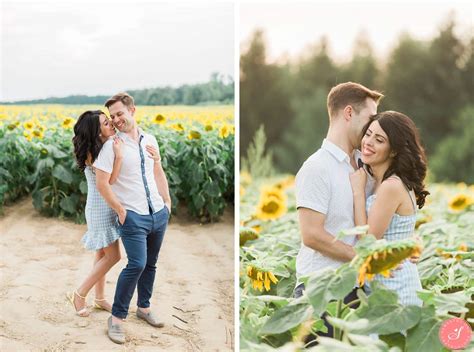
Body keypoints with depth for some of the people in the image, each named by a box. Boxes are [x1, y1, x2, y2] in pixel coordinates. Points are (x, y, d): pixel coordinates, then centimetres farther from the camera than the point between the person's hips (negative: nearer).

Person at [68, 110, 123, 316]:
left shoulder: (109, 145, 3)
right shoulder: (92, 153, -20)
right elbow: (109, 180, -23)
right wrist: (118, 155, -32)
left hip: (109, 206, 8)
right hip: (100, 208, -8)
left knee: (103, 254, 14)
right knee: (113, 256, -5)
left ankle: (99, 298, 25)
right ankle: (79, 294, 6)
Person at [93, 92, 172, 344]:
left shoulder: (150, 140, 8)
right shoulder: (112, 146, -9)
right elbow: (102, 183, -12)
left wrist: (167, 201, 12)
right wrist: (120, 211, -10)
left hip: (159, 213, 5)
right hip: (133, 217, -5)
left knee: (150, 264, 12)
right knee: (137, 264, -16)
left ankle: (144, 308, 30)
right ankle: (117, 318, -3)